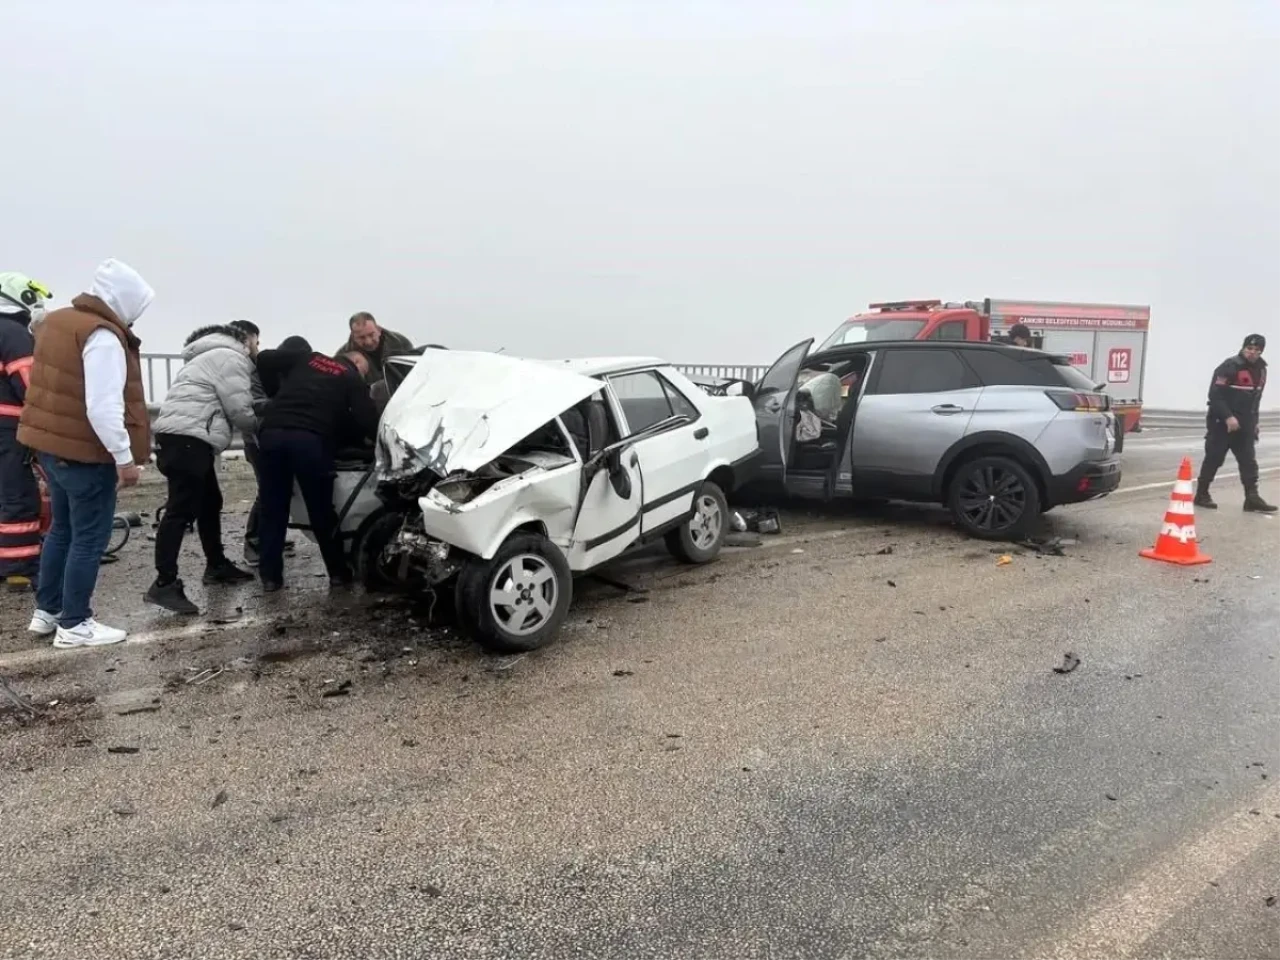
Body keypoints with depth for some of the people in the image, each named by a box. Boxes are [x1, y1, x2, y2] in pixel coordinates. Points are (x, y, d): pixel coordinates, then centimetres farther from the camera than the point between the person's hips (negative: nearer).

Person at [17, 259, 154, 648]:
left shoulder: (56, 320, 11)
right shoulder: (103, 336, -21)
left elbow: (54, 387, 17)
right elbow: (103, 407, -27)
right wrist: (125, 457, -22)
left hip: (52, 445, 10)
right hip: (86, 453, -10)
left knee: (62, 528, 21)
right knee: (89, 538, 1)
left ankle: (46, 611, 30)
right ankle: (74, 625, 9)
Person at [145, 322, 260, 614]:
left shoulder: (216, 355, 29)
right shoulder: (231, 358, -5)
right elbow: (239, 409, -9)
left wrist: (252, 426, 16)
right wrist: (261, 430, 8)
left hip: (184, 436, 11)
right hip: (187, 437, -11)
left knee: (210, 503, 19)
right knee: (182, 510, -14)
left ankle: (217, 566, 30)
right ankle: (164, 584, -15)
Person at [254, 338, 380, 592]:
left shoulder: (305, 358, 26)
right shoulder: (351, 379, 17)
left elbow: (265, 358, 18)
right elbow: (368, 420, 4)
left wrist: (275, 392, 27)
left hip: (272, 432, 3)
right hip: (310, 438, -3)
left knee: (273, 509, 11)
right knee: (322, 511, 9)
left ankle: (270, 576, 13)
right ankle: (338, 572, 18)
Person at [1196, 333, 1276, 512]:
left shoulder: (1261, 370, 10)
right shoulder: (1230, 366, -15)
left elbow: (1255, 398, 20)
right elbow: (1215, 395, -19)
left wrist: (1254, 421, 17)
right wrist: (1228, 417, -24)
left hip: (1244, 425, 7)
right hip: (1222, 423, -7)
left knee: (1249, 461, 3)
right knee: (1214, 459, -1)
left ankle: (1252, 499, 4)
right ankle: (1202, 495, 9)